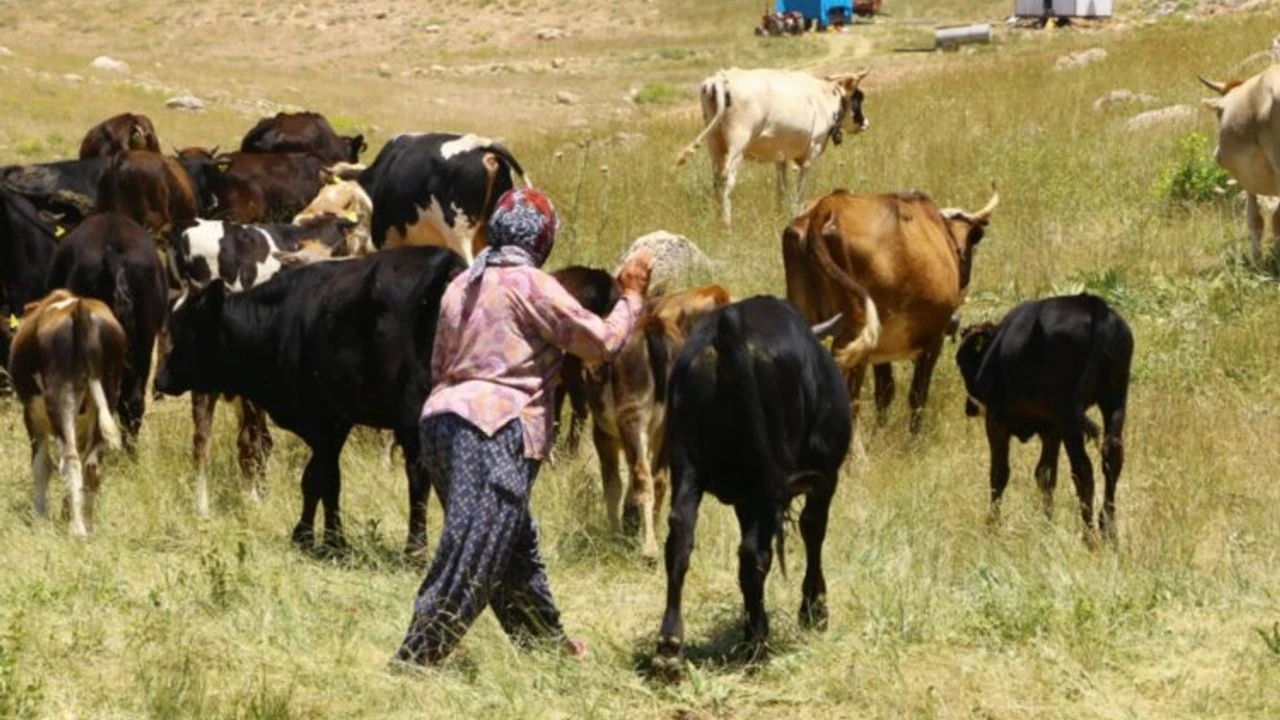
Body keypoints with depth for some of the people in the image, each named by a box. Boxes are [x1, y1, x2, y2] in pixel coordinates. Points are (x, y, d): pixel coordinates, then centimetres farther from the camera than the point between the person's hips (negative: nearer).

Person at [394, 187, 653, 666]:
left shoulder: (462, 285, 17)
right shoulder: (532, 286, -6)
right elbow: (603, 342, -2)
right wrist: (631, 296, 12)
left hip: (442, 416, 9)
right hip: (494, 429, -9)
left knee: (516, 542, 22)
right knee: (471, 558, -9)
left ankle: (545, 641, 35)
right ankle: (414, 659, -15)